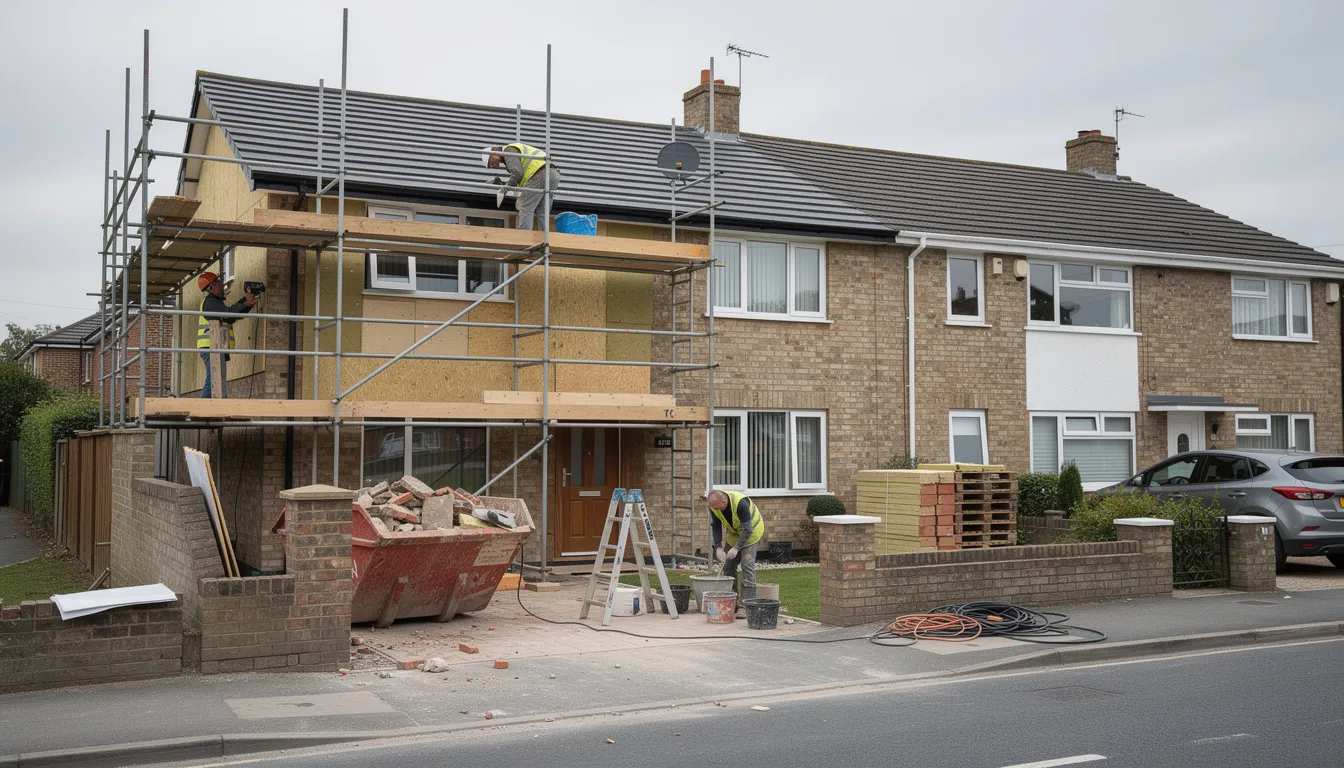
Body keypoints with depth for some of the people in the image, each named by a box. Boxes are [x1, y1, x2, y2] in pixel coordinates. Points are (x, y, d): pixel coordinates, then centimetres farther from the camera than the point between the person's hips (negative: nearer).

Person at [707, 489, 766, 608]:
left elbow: (747, 530, -33)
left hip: (751, 530, -6)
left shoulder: (740, 503, -38)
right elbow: (716, 527, -8)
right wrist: (718, 547, -18)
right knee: (728, 564, 3)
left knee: (747, 564, -16)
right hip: (734, 532, 6)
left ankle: (748, 599, -15)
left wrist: (736, 548, -35)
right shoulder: (714, 505, -19)